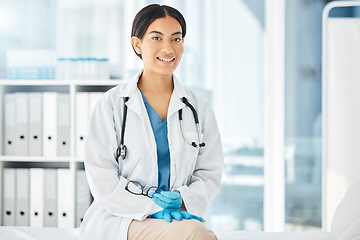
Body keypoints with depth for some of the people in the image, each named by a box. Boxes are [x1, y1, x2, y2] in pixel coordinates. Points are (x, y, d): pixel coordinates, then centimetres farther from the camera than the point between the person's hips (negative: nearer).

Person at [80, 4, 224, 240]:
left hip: (180, 218, 4)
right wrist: (154, 206, -14)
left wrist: (181, 201, -9)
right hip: (121, 219, -4)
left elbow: (210, 172, 11)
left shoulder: (199, 108, 12)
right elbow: (102, 180, -4)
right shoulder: (111, 104, 2)